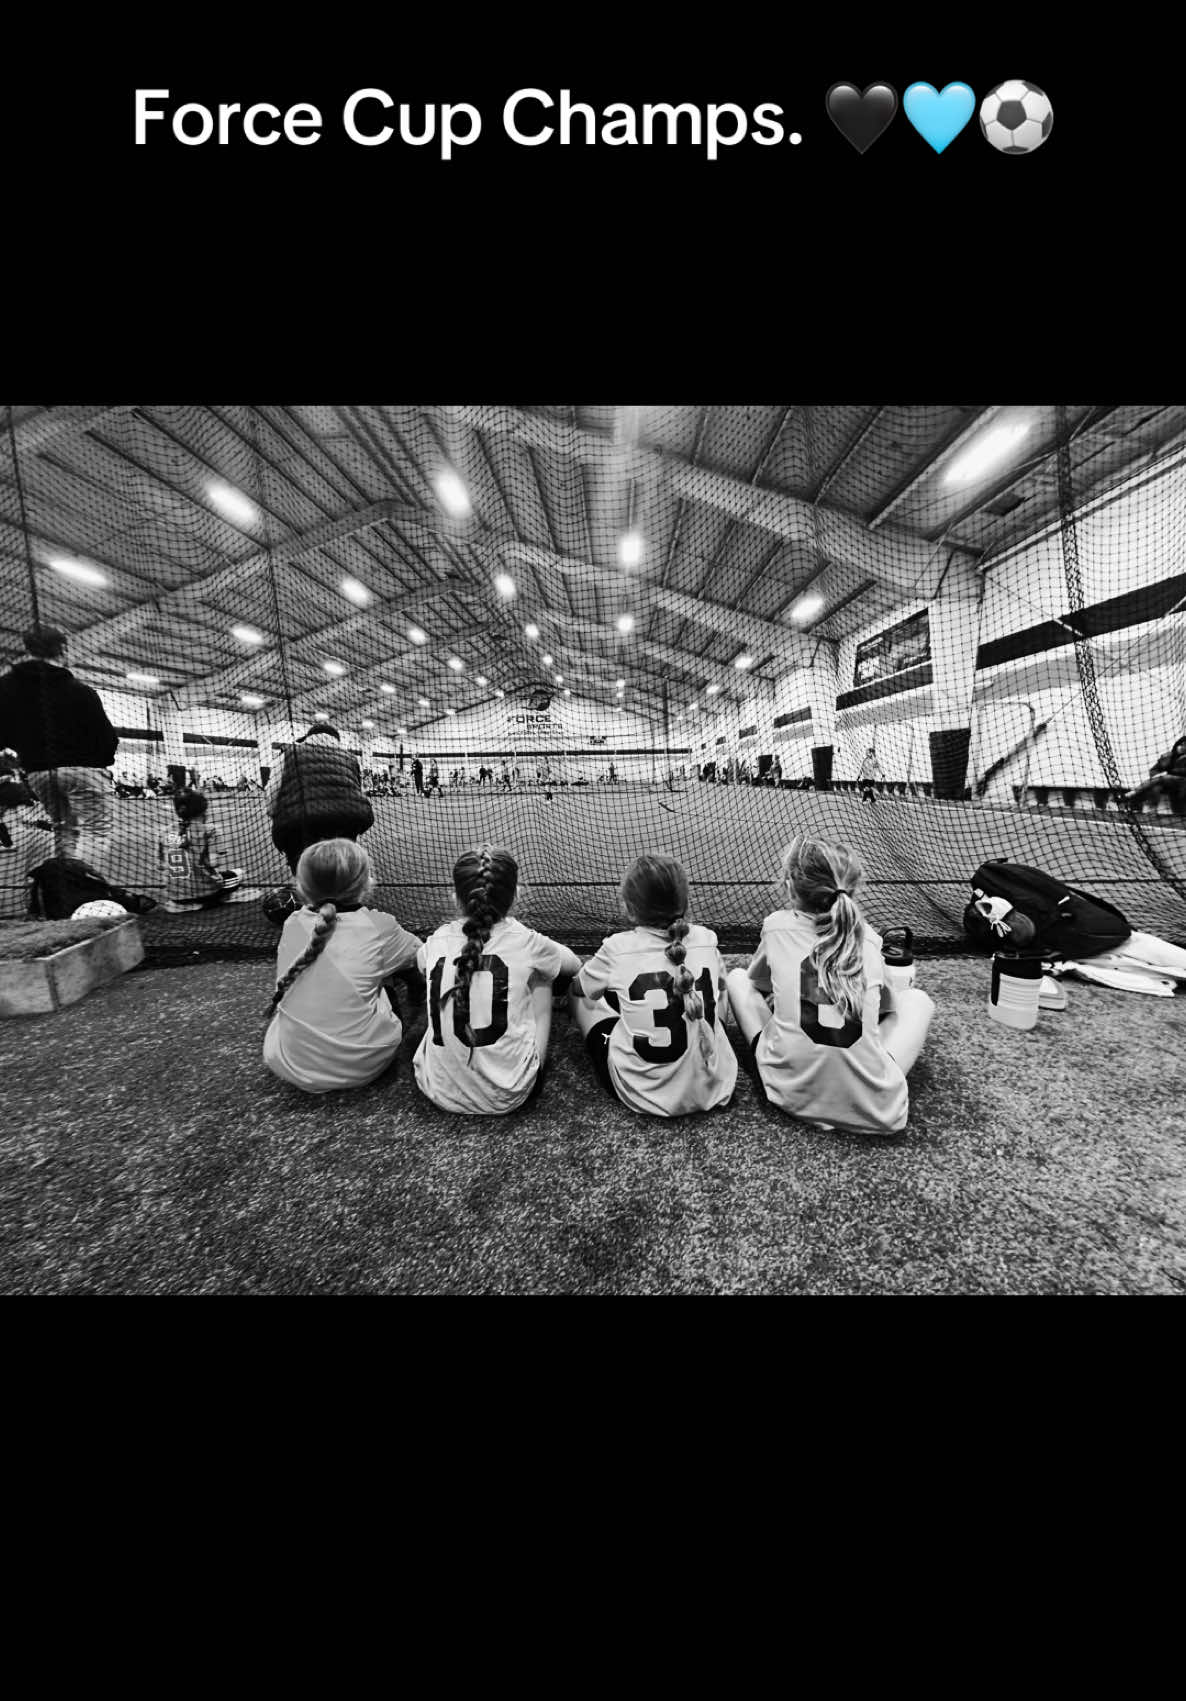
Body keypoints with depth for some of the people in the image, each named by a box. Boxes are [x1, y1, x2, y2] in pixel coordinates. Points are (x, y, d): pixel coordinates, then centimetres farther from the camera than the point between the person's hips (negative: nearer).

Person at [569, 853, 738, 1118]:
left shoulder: (617, 949, -17)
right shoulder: (706, 939, -9)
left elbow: (577, 988, 5)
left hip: (642, 1095, -3)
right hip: (711, 1088, 3)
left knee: (578, 995, 16)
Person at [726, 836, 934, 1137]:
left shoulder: (777, 926, -3)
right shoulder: (868, 938, 2)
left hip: (793, 1092, -1)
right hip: (875, 1105, 2)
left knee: (737, 977, 18)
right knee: (916, 997, 24)